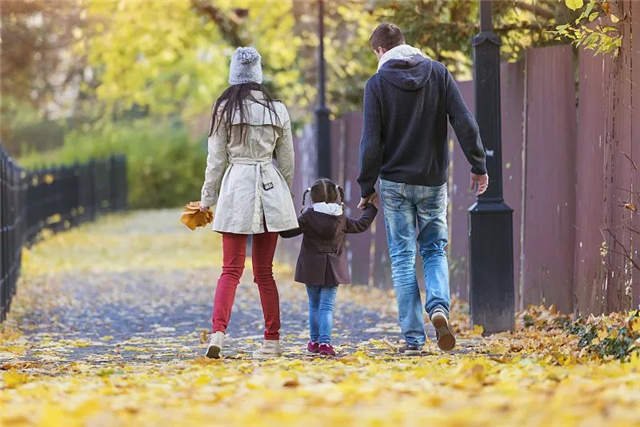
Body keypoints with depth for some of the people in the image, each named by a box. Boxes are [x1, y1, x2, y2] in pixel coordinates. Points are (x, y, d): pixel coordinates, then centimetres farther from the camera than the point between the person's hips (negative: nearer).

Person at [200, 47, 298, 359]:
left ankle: (218, 332, -21)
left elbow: (216, 159, 0)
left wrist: (207, 198, 10)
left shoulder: (224, 109, -3)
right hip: (271, 191, 2)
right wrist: (286, 198, 23)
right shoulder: (277, 110, 4)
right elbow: (287, 160, 10)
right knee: (264, 271, 10)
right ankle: (272, 340, 11)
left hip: (236, 186, -2)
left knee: (231, 269, -2)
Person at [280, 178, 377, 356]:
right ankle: (324, 342, -15)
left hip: (312, 269, 0)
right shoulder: (341, 219, 1)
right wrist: (371, 208, 33)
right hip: (332, 270, 0)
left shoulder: (308, 217, -6)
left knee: (314, 305, 14)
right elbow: (361, 225, 17)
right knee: (327, 306, -2)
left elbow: (288, 231, -7)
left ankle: (314, 341, 21)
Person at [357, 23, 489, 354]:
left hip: (395, 183, -2)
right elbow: (465, 123, -5)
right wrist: (478, 166, 2)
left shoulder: (377, 84, -5)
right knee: (434, 250, 15)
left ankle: (413, 337, -1)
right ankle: (439, 306, -14)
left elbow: (371, 141, -8)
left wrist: (366, 187, 0)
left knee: (402, 258, 4)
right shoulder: (438, 73, 1)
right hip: (433, 181, 2)